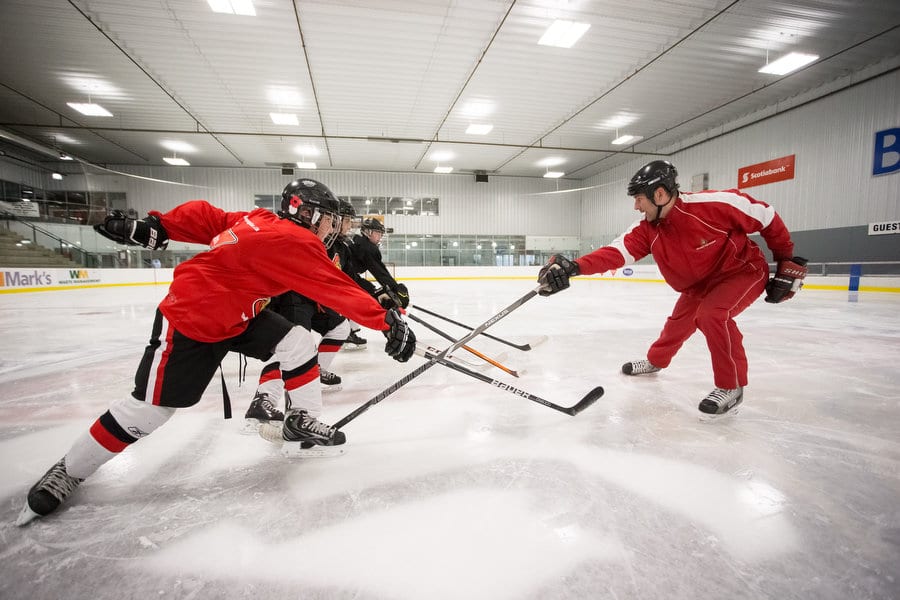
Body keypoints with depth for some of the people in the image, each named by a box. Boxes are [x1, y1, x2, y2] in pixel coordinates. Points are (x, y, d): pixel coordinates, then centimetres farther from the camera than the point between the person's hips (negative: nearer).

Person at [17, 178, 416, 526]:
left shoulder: (261, 220, 1)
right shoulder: (295, 241, -26)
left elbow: (206, 217, 4)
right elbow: (339, 292, -29)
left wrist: (152, 228, 8)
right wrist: (388, 322, -27)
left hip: (237, 315, 9)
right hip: (189, 322, -9)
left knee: (297, 342, -4)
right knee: (151, 407, 2)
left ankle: (299, 422, 11)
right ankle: (67, 472, 25)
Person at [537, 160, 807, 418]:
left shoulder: (715, 203, -31)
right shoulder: (646, 229, -16)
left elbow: (767, 217, -17)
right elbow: (615, 252, -30)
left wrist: (788, 263, -8)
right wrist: (575, 267, -46)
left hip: (744, 270, -6)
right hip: (698, 284, 6)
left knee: (712, 314, -28)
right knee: (678, 322, 14)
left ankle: (731, 387, -9)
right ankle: (655, 361, 42)